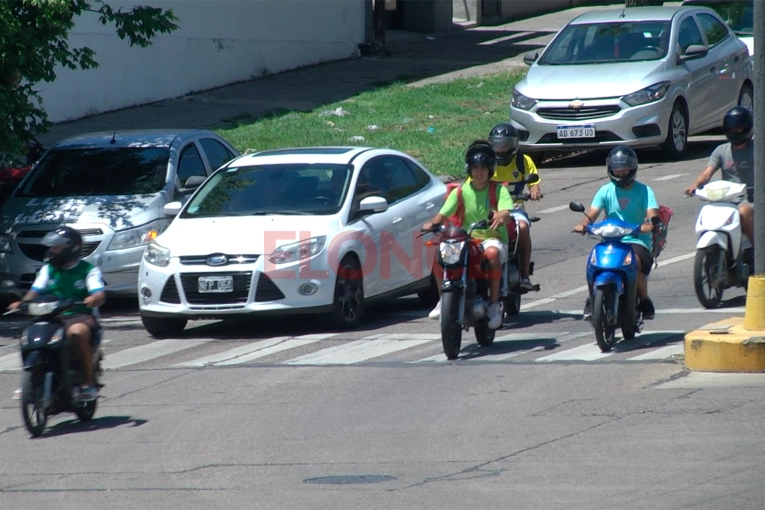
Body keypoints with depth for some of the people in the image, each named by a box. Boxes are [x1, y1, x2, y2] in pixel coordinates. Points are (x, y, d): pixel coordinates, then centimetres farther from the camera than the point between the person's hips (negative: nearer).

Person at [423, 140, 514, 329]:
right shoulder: (461, 192, 7)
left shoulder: (498, 190, -1)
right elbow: (444, 213, 0)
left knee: (492, 253, -39)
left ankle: (494, 303, -31)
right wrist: (432, 223, -23)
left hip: (494, 238, -3)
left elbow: (506, 212, -19)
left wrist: (500, 217, -44)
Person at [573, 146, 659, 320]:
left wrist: (649, 223, -36)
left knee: (635, 262, -34)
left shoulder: (644, 191, 5)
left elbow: (652, 213, -11)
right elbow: (593, 213, -2)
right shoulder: (606, 191, 10)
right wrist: (583, 224, -26)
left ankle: (644, 300, -11)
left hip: (637, 240, -2)